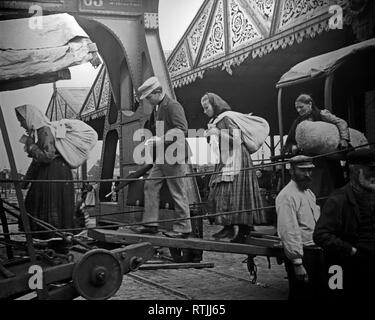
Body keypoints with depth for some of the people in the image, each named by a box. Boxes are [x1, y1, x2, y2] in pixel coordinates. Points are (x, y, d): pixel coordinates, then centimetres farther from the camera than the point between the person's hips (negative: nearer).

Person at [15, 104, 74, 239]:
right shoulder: (35, 132, 15)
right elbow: (36, 161, 21)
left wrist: (31, 146, -11)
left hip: (54, 174, -10)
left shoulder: (45, 131, -13)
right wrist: (25, 181, 22)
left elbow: (47, 156, -23)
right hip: (44, 175, 10)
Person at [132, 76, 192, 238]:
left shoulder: (173, 106, -11)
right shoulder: (156, 109, 17)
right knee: (150, 185, 5)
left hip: (175, 155, -9)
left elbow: (182, 129, -22)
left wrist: (161, 139, -26)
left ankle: (183, 228, 5)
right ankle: (150, 223, 9)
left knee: (178, 192, -4)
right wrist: (151, 141, 10)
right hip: (161, 156, 9)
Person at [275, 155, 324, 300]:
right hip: (300, 254, -9)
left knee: (316, 292, 16)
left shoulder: (309, 193, 14)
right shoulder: (287, 196, -16)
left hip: (316, 252, 9)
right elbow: (289, 232, -22)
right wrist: (297, 263, -24)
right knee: (301, 295, -3)